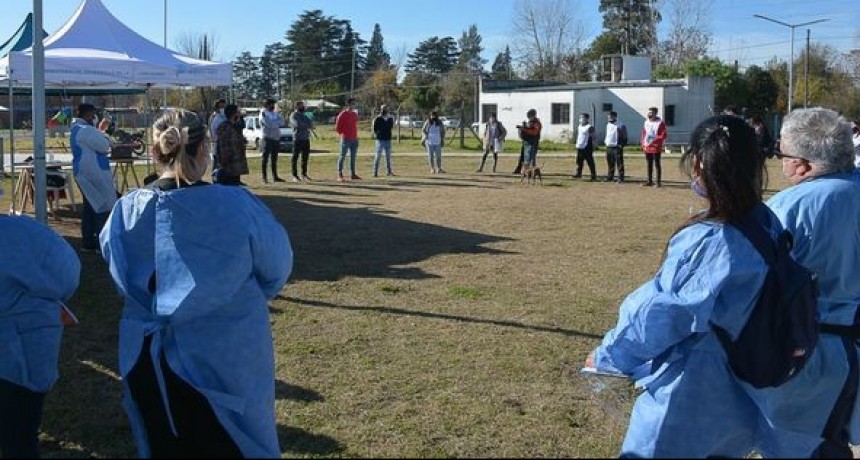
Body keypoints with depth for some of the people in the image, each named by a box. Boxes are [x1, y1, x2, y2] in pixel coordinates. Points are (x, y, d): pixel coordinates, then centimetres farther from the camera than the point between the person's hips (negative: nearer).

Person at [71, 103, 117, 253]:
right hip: (94, 173, -11)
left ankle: (87, 243, 19)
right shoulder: (86, 130, -17)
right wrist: (104, 134, 2)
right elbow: (104, 146, -17)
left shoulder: (75, 129, 17)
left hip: (83, 172, 11)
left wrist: (100, 130, 19)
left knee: (90, 206, 15)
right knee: (104, 207, -6)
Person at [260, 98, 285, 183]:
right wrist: (277, 122, -4)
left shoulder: (275, 113, 15)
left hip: (276, 138, 7)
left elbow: (282, 122, 3)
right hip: (268, 138, -7)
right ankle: (264, 177, -1)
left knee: (274, 158, 12)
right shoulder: (263, 113, -5)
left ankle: (275, 176, 18)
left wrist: (273, 123, -10)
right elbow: (269, 124, -18)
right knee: (265, 158, -3)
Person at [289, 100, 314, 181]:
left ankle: (304, 174, 18)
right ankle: (295, 175, 1)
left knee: (305, 157, 9)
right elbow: (297, 124, -17)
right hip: (297, 139, -6)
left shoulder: (305, 116, 19)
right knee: (295, 157, -2)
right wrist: (307, 125, -5)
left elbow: (311, 125, 10)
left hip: (306, 139, 6)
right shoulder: (293, 115, -2)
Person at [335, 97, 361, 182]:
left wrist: (356, 136, 15)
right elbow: (337, 127, -7)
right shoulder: (343, 114, -8)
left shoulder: (355, 115, 13)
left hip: (354, 139, 7)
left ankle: (352, 174, 16)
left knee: (353, 157, 10)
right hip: (345, 139, -7)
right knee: (342, 156, -4)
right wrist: (342, 134, -1)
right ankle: (340, 175, -3)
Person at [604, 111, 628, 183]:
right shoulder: (608, 125, 15)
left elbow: (624, 137, -9)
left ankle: (621, 179, -4)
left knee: (619, 163, -5)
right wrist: (605, 141, 15)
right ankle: (609, 177, 23)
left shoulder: (620, 125, -9)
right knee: (610, 163, 14)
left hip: (617, 147, -8)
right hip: (609, 147, 8)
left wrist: (621, 145, -15)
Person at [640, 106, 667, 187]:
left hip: (656, 148, -6)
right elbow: (643, 134, 18)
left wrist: (654, 142, -19)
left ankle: (658, 182, 2)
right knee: (649, 165, 12)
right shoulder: (646, 122, 13)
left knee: (657, 164, -3)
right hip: (647, 148, 6)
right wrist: (643, 143, 5)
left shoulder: (660, 123, -8)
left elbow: (663, 135, -13)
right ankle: (650, 181, 19)